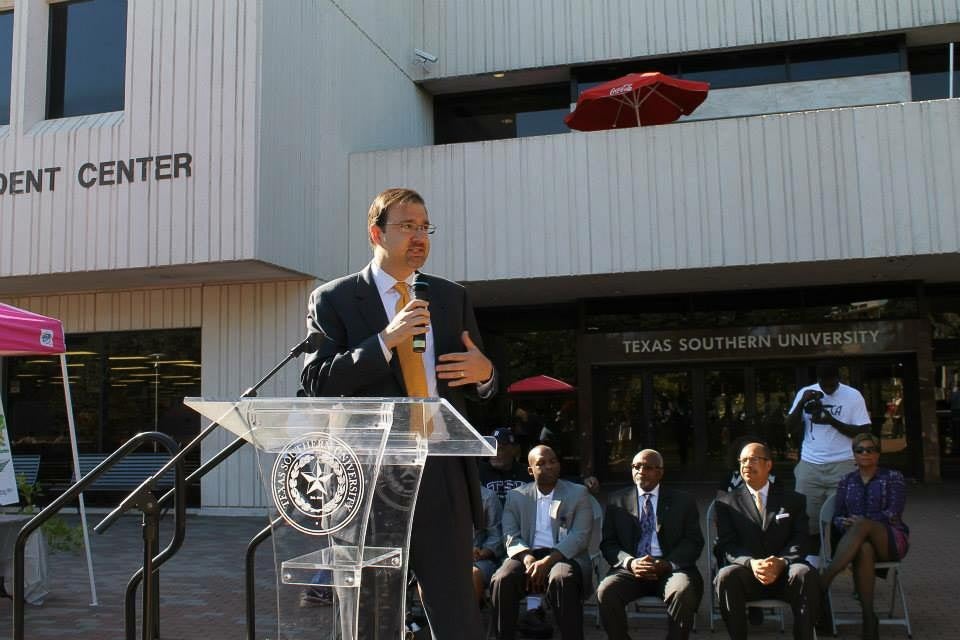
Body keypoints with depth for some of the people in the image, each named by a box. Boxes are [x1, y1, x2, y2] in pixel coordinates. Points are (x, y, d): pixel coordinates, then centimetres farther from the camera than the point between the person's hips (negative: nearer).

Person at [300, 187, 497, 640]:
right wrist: (386, 341, -19)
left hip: (442, 472, 2)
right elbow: (317, 384, -9)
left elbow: (478, 380, 17)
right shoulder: (332, 300, 1)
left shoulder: (452, 297, 12)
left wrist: (484, 374, -7)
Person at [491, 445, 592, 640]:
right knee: (502, 580, -29)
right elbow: (511, 536, 5)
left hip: (563, 556, -2)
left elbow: (580, 536, -3)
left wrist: (547, 561, -17)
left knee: (562, 579, -36)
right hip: (526, 556, 2)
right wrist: (528, 558, -17)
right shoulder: (516, 496, 14)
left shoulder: (578, 494, 8)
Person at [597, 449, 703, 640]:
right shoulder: (617, 501, 13)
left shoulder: (684, 501, 11)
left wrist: (667, 565, -13)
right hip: (631, 568, 1)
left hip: (671, 568, -1)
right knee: (606, 591, -29)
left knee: (684, 592, -34)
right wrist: (630, 562, -12)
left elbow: (694, 542, 4)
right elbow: (608, 543, 9)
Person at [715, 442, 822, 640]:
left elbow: (799, 541, 2)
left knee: (805, 573, -32)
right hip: (747, 575, 0)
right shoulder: (727, 503, 12)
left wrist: (781, 562, -19)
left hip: (784, 574, 1)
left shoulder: (793, 500, 15)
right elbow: (726, 545, 1)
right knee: (726, 576, -33)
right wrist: (751, 563, -20)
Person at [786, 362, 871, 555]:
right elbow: (790, 428, 5)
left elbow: (863, 431, -2)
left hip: (842, 466, -2)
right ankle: (811, 558, 10)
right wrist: (802, 403, -9)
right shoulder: (805, 393, 9)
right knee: (808, 516, 0)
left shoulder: (853, 396, 2)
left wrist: (832, 421, -13)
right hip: (809, 466, 2)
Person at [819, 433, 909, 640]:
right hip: (856, 539, 2)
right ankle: (868, 618, -42)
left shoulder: (893, 478, 7)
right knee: (863, 550, -39)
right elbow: (837, 516, 12)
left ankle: (823, 581, -46)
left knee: (862, 525, -37)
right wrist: (844, 523, -14)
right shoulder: (847, 481, 17)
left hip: (891, 540, -2)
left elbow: (893, 513, -6)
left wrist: (860, 522, -20)